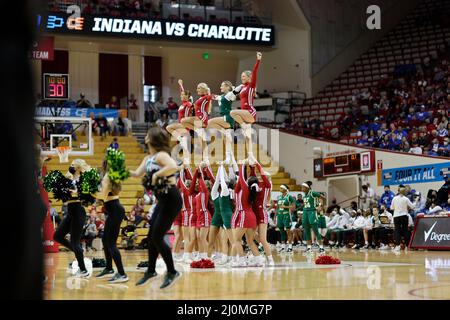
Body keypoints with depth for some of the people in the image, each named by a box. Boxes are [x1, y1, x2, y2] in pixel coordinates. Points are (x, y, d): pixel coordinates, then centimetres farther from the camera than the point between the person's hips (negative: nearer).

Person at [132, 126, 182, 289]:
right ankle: (151, 271, 26)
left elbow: (174, 167, -35)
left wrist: (156, 174, -26)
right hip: (162, 200, 9)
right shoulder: (148, 158, 10)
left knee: (157, 237, -7)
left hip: (171, 200, -9)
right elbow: (137, 174, 12)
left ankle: (172, 272, 4)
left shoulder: (161, 155, -16)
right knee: (151, 236, 13)